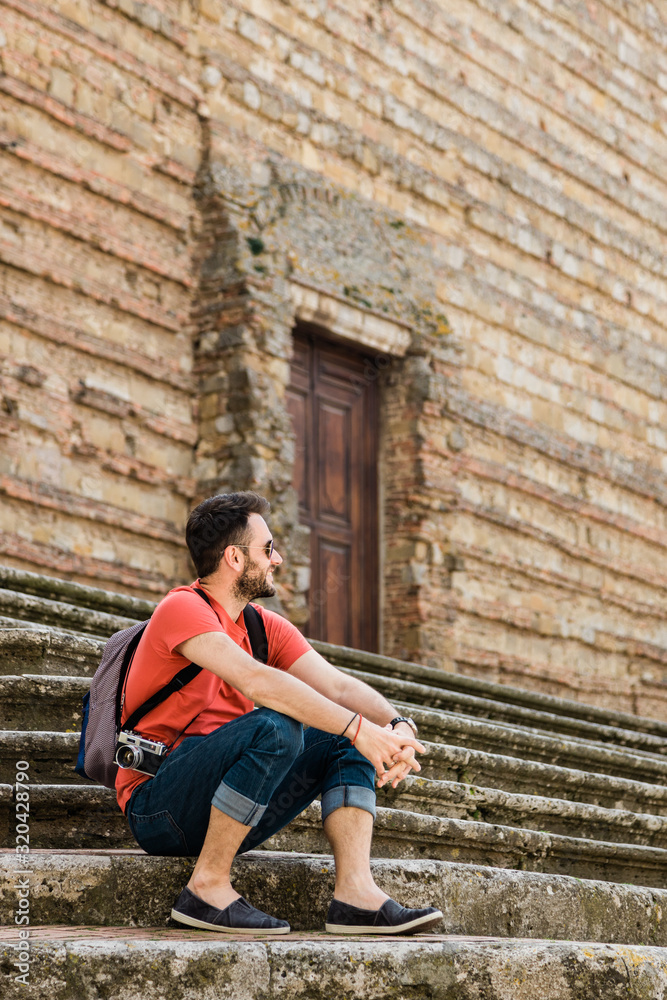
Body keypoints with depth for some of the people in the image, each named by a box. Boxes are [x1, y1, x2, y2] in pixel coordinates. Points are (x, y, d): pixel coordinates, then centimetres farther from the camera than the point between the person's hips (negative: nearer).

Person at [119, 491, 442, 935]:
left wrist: (398, 726, -20)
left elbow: (338, 686, 0)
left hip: (221, 813, 8)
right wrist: (359, 728, -33)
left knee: (346, 741, -3)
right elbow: (257, 682, -29)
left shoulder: (265, 626, 11)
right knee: (275, 727, -30)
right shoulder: (182, 608, -14)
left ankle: (356, 892, -17)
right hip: (158, 808, -8)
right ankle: (207, 888, -22)